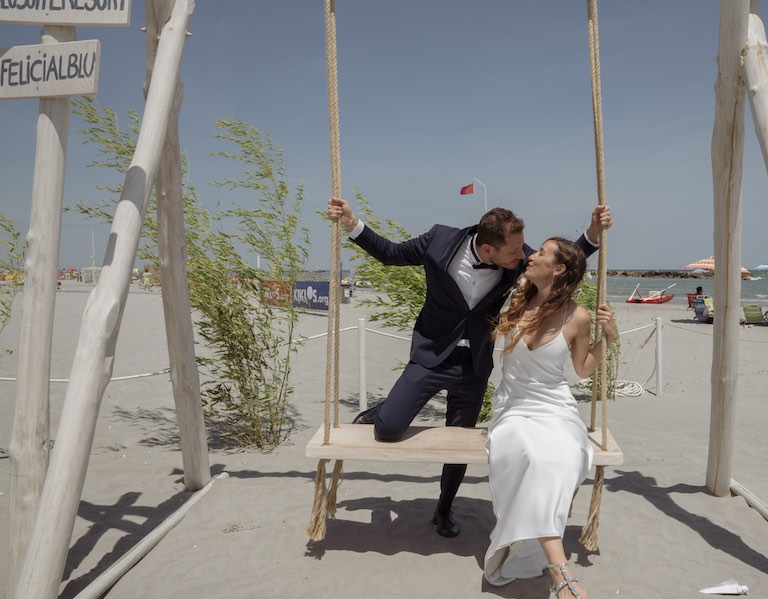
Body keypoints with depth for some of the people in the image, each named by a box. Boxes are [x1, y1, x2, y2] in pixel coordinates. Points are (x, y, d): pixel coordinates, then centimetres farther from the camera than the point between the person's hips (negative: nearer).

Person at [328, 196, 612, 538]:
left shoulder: (520, 259, -12)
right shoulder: (441, 240, -18)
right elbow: (390, 254, -3)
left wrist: (593, 233, -9)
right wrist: (352, 224, -14)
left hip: (474, 367, 3)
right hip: (431, 357, -2)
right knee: (388, 430, -15)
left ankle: (444, 511, 40)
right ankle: (379, 413, 24)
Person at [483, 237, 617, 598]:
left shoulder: (577, 317, -4)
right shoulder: (516, 301, 2)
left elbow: (583, 370, 9)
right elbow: (488, 334, 19)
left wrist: (608, 338, -5)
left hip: (555, 409, 0)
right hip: (512, 408, 0)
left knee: (559, 460, -35)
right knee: (535, 458, -33)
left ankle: (525, 551, -25)